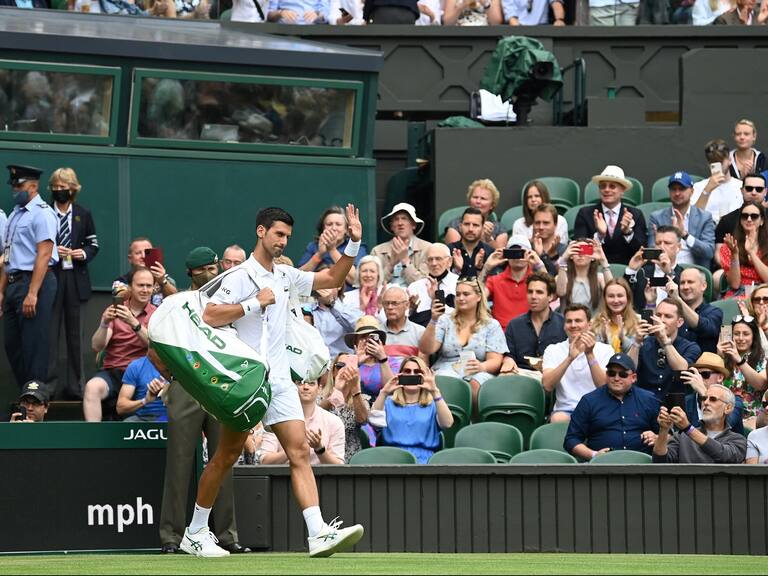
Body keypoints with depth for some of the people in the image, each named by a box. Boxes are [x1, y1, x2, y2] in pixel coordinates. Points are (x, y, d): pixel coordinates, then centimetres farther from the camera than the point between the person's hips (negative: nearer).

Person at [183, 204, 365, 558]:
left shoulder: (285, 276, 14)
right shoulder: (241, 277, -8)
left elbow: (332, 279, 22)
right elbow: (209, 316, -18)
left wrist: (353, 244, 10)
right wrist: (255, 302, -19)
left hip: (280, 380, 6)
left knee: (299, 452, -8)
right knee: (226, 457, 3)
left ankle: (318, 533, -19)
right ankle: (195, 533, 16)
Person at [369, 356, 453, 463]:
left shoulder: (433, 404, 17)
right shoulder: (389, 402, 20)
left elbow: (447, 424, -6)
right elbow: (375, 420, -2)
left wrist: (435, 392, -18)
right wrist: (384, 393, -18)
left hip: (422, 460, 0)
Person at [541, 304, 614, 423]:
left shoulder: (605, 350, 6)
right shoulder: (553, 350, 8)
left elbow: (604, 387, -9)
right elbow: (547, 386, -9)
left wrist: (590, 355, -19)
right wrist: (569, 358, -19)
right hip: (565, 410, 0)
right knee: (558, 419, -35)